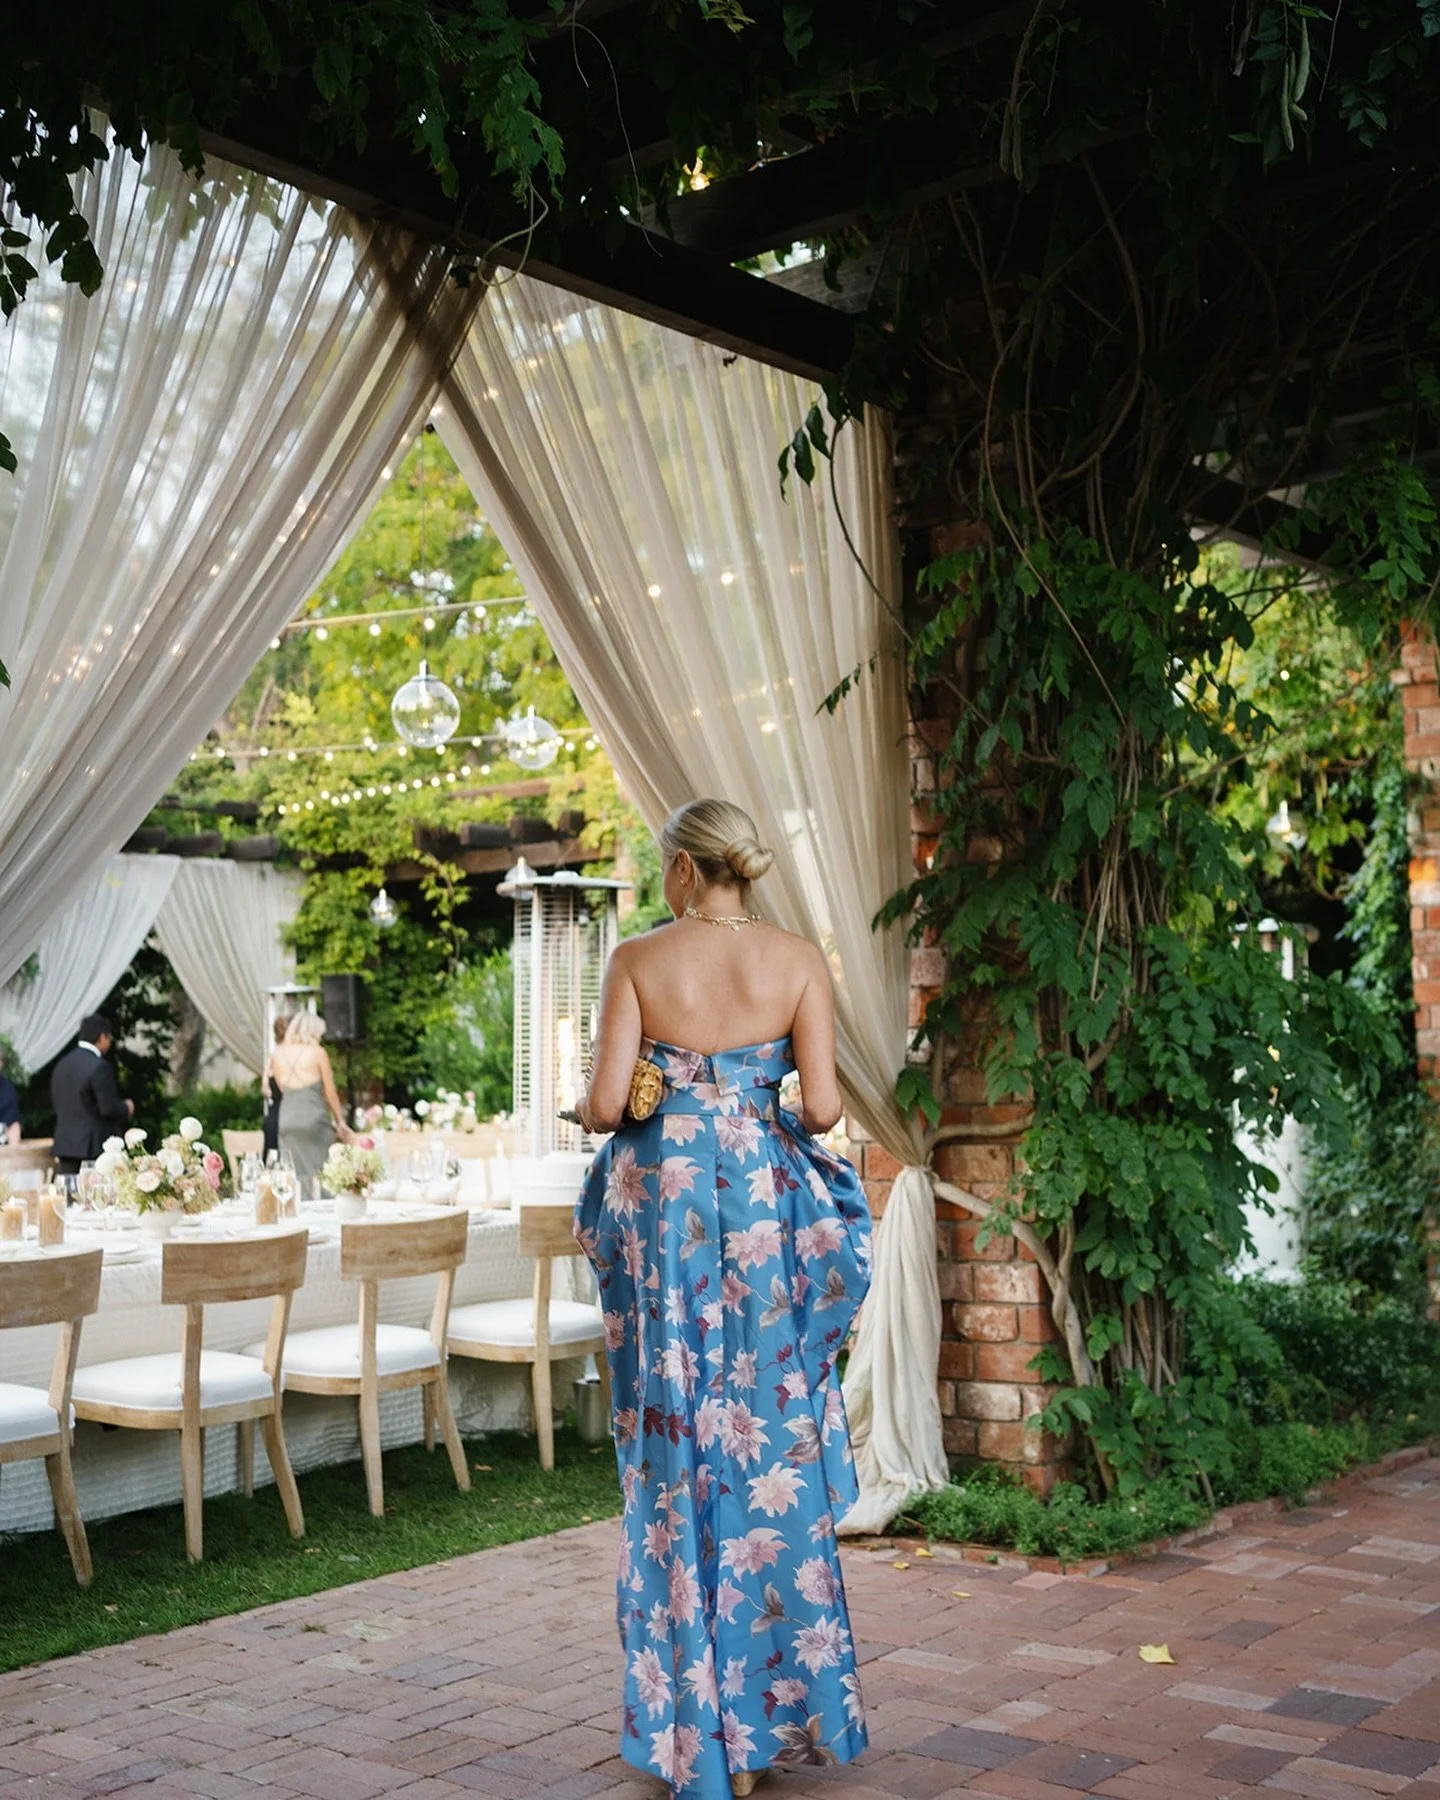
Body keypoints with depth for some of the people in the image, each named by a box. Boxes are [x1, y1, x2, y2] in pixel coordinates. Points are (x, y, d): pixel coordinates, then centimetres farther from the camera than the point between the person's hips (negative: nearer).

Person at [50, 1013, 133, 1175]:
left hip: (65, 1144, 7)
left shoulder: (61, 1064, 11)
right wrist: (126, 1108, 4)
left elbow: (55, 1102, 17)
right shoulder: (99, 1067, -15)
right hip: (94, 1147, -7)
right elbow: (109, 1108, -16)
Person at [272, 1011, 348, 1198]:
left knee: (294, 1176, 6)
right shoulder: (317, 1052, -4)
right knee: (320, 1173, 3)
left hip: (287, 1119, 4)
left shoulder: (278, 1054, 6)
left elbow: (282, 1088, 14)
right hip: (314, 1118, -4)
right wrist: (340, 1121, 13)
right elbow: (330, 1093, 2)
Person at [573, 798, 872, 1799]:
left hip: (663, 1204, -1)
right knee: (772, 1451, 11)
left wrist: (590, 1110, 15)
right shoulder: (799, 960, -1)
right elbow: (823, 1105, -6)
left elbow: (607, 1105, -7)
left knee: (678, 1457, 7)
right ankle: (778, 1709, 21)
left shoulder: (638, 961, -4)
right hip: (766, 1209, 1)